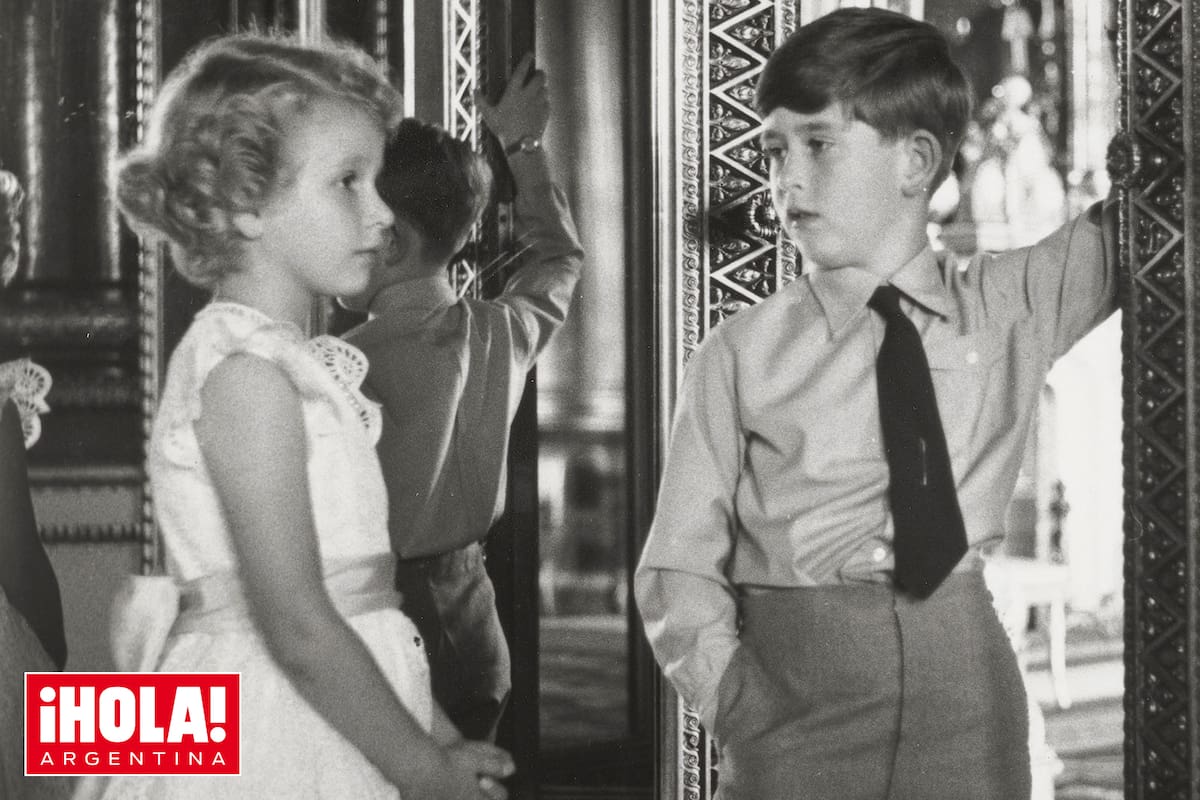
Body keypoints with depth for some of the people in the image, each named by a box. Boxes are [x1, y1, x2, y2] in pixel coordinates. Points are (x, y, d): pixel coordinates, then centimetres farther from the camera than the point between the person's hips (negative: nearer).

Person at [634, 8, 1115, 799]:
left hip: (966, 678, 1)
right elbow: (680, 568, 1)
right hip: (794, 707, -1)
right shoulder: (740, 355, 0)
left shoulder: (1014, 305, 6)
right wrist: (739, 700, -11)